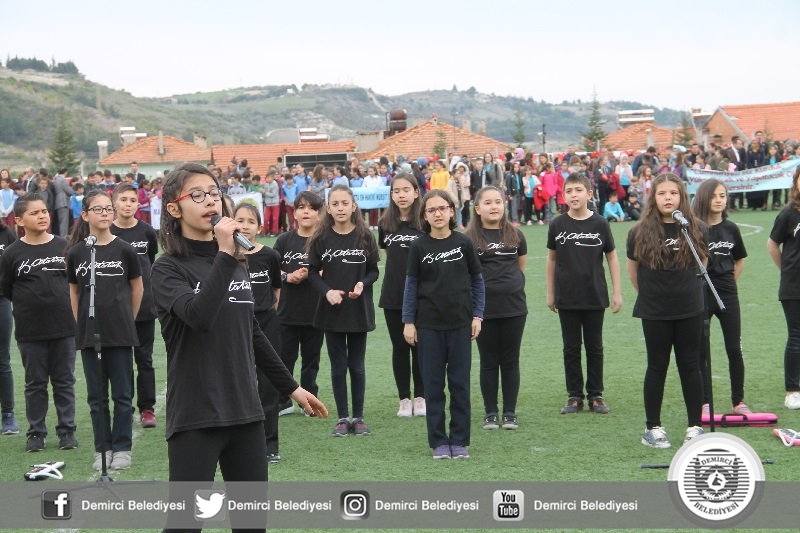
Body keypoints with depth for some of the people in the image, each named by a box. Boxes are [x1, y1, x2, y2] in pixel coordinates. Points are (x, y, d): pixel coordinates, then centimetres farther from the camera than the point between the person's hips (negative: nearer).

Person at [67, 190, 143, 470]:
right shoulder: (76, 253, 0)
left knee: (122, 393, 3)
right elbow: (74, 290, 11)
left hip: (120, 333, -1)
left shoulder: (124, 250, -3)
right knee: (96, 395, 8)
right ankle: (103, 448, 17)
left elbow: (137, 287, 7)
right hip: (89, 333, 1)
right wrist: (80, 322, 6)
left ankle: (122, 448, 13)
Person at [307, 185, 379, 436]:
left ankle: (358, 417, 17)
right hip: (331, 310, 0)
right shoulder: (321, 238, -2)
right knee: (338, 366, 6)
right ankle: (343, 418, 15)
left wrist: (362, 284, -16)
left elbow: (373, 271, 3)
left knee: (356, 366, 7)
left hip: (359, 310, 0)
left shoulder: (365, 236, -2)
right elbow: (313, 272, 1)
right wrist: (327, 291, -15)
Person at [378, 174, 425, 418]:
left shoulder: (425, 223, -5)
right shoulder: (385, 223, 3)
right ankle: (404, 398, 15)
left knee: (419, 346, 5)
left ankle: (420, 397, 15)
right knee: (400, 347, 7)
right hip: (393, 295, 2)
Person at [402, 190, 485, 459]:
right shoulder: (419, 247, -1)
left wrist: (477, 315, 1)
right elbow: (411, 285, 3)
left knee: (460, 382, 4)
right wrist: (408, 322, -1)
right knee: (433, 383, 4)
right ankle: (439, 441, 12)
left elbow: (477, 280, 6)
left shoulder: (463, 243, -1)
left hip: (460, 323, 0)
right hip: (429, 325, 0)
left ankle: (459, 440, 13)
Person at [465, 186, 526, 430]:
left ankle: (510, 412, 15)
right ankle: (490, 413, 14)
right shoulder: (469, 239, -3)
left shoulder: (515, 235, 5)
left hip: (514, 307, 2)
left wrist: (513, 286, 10)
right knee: (489, 362, 6)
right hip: (484, 308, -2)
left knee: (510, 361, 7)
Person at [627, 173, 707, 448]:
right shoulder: (640, 232, -6)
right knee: (657, 367, 6)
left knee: (690, 366, 7)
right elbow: (632, 268, 8)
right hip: (655, 312, -1)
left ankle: (695, 426, 15)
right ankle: (653, 428, 15)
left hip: (689, 310, 1)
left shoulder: (696, 229, -4)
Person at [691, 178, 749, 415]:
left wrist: (729, 281, 10)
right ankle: (704, 403, 10)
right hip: (700, 296, -3)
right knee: (701, 351, 3)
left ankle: (738, 402, 12)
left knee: (734, 349, 4)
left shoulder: (731, 229, 5)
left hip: (728, 296, 3)